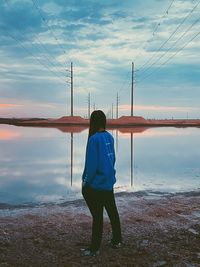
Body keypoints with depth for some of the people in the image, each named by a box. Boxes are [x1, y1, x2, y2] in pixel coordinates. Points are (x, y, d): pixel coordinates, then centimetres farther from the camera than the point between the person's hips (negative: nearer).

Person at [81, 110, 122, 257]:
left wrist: (86, 182, -8)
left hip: (96, 184, -7)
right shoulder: (110, 137, 1)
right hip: (109, 182, 7)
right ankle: (117, 240, 34)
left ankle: (94, 248, 17)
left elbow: (91, 164, -19)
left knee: (97, 216, 3)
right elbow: (112, 159, 9)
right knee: (112, 211, 18)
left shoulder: (94, 139, -18)